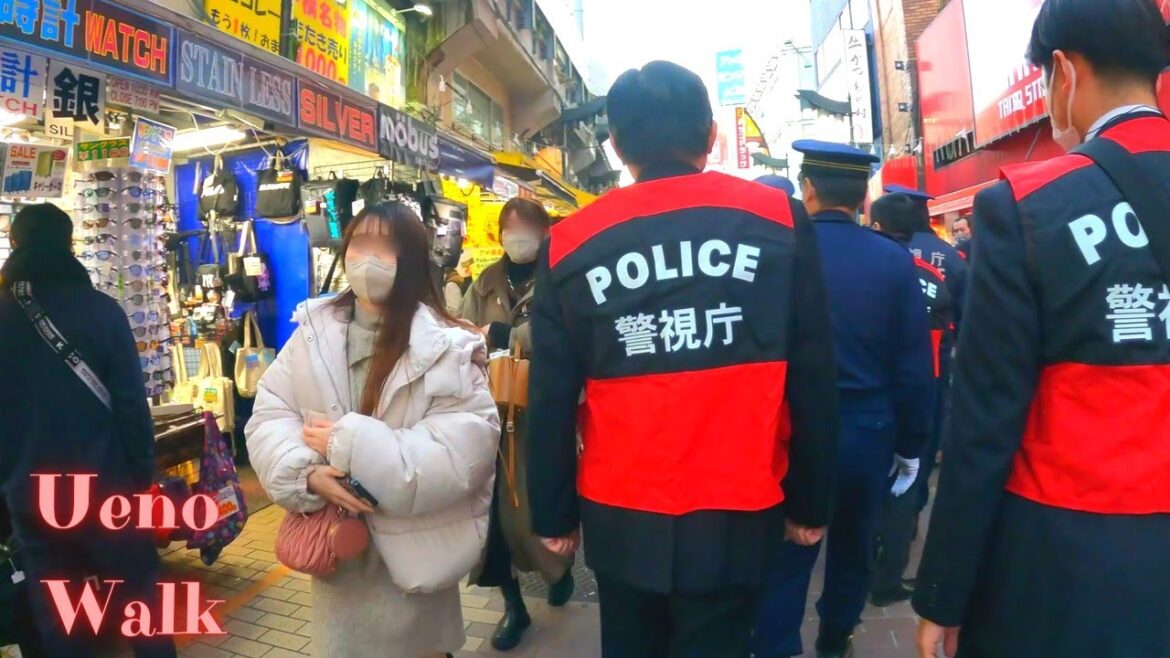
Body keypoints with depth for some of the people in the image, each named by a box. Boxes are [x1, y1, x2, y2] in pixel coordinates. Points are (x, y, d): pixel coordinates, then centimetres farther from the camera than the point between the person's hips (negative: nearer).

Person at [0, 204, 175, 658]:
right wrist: (144, 472, -3)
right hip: (104, 485, -3)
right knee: (140, 598, 11)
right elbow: (131, 402, -12)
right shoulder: (101, 310, -11)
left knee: (55, 615, 15)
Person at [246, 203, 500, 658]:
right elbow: (269, 417, -1)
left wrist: (351, 444, -23)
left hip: (413, 550, -4)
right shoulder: (314, 331, 0)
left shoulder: (446, 349, -15)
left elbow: (461, 457, -23)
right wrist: (308, 474, -20)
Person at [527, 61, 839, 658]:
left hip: (620, 516, 1)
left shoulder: (571, 243, -6)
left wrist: (553, 514, 9)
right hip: (734, 515, -1)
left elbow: (550, 400, -3)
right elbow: (812, 379, -4)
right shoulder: (777, 219, -6)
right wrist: (810, 500, 8)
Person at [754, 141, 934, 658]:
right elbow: (914, 366, -5)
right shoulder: (894, 260, -7)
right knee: (853, 547, 22)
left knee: (785, 556, 7)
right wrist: (910, 445, 7)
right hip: (869, 432, 3)